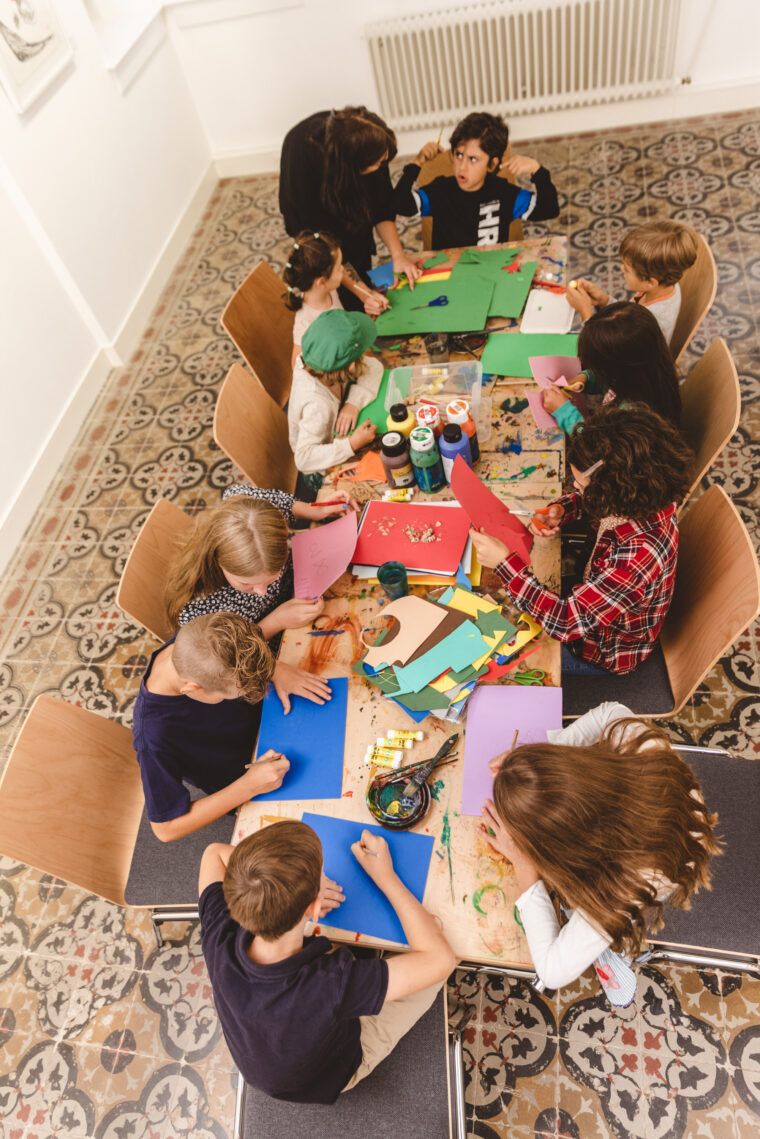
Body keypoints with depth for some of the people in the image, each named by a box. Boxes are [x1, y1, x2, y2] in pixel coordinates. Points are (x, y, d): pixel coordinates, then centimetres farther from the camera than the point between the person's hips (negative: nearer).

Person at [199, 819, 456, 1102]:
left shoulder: (218, 940, -35)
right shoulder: (335, 987, -47)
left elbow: (215, 852, -15)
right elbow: (439, 958, -34)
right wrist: (386, 877, -26)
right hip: (329, 1078, -3)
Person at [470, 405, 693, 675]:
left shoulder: (637, 556, -46)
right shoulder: (648, 497, -21)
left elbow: (566, 624, -41)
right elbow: (583, 499, 1)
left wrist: (504, 562, -43)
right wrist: (559, 510, -21)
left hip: (607, 651, -7)